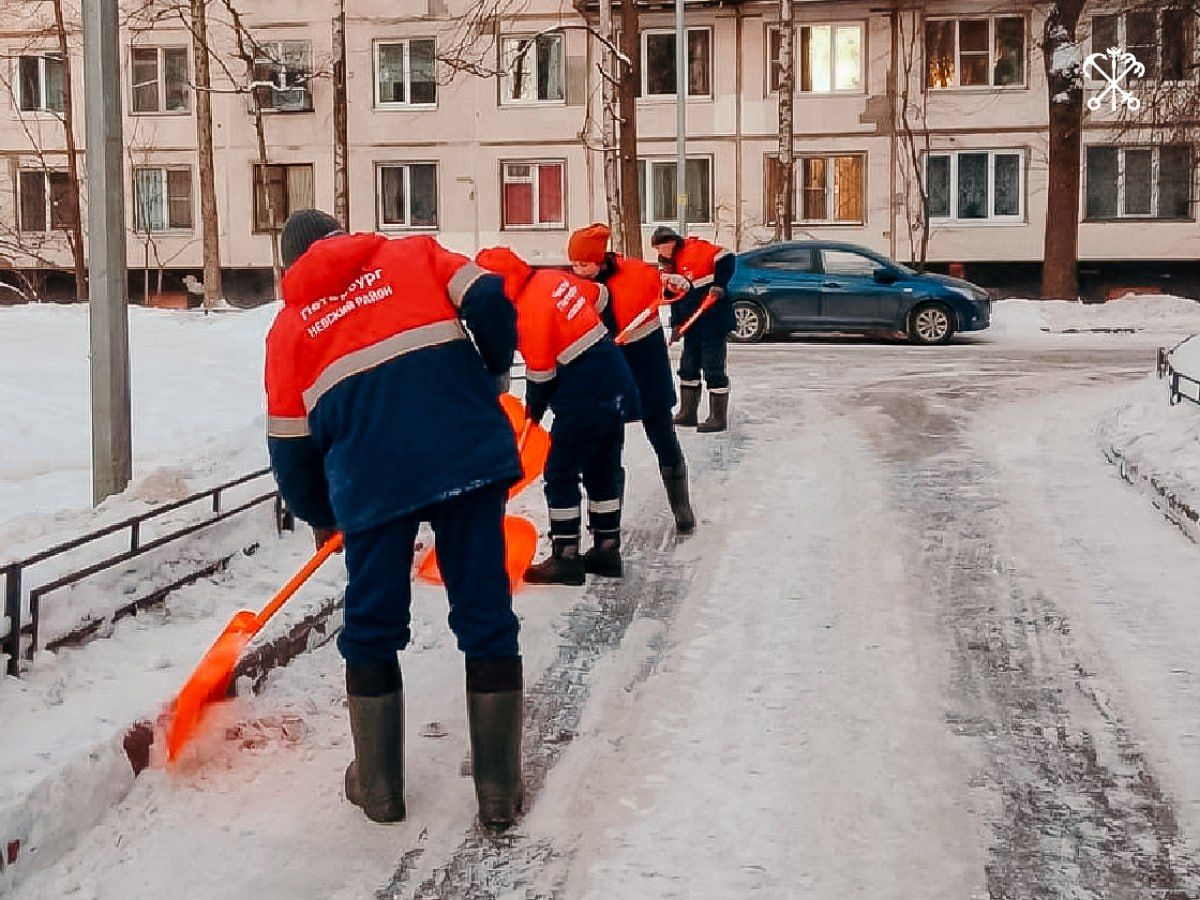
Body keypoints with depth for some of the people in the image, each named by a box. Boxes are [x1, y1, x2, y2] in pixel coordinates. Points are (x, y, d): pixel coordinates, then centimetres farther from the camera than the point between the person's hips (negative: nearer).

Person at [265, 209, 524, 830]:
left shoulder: (289, 324, 19)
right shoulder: (412, 255, 18)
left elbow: (290, 446, 17)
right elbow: (488, 301, 1)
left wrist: (319, 517, 32)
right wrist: (492, 371, 19)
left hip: (372, 475, 0)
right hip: (469, 449, 0)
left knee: (372, 629, 16)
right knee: (486, 618, 8)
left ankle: (379, 787, 25)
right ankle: (500, 790, 14)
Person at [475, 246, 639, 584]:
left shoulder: (528, 309, -19)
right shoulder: (553, 278, 4)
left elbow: (541, 372, -13)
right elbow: (597, 295, 21)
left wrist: (535, 405, 5)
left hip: (585, 398, -9)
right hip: (616, 384, 9)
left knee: (561, 473, 1)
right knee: (605, 470, 15)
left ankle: (566, 557, 5)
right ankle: (607, 549, 24)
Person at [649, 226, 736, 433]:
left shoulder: (696, 249, -11)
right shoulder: (672, 265, 16)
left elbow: (725, 258, -20)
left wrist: (719, 285, -24)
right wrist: (676, 325, 9)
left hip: (714, 321, -9)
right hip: (693, 325, 9)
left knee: (713, 370, -5)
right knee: (688, 368, 13)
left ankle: (718, 418, 1)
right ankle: (688, 414, 22)